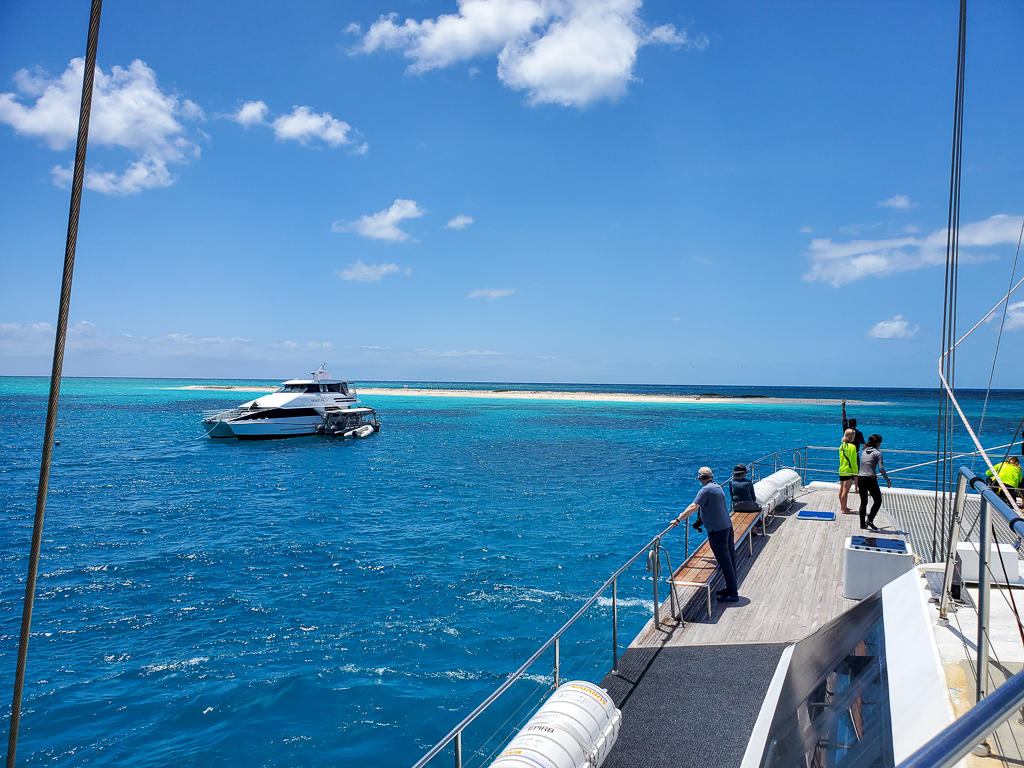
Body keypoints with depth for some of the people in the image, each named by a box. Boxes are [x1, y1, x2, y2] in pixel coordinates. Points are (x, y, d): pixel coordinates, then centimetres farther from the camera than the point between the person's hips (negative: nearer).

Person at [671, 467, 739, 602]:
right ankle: (732, 587, 26)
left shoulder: (706, 490, -18)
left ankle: (733, 593, 4)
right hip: (728, 526, 9)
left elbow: (693, 507, -25)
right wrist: (702, 520, 28)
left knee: (725, 561, -2)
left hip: (717, 530, -9)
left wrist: (678, 520, -21)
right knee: (730, 559, 15)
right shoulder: (717, 487, 10)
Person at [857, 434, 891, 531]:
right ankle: (870, 519, -5)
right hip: (870, 480, -6)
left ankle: (862, 523, 17)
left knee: (863, 502, 14)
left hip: (860, 479, 6)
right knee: (878, 501, 8)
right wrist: (887, 480, -2)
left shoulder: (864, 452, 14)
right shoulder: (877, 453, -4)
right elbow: (881, 468, -12)